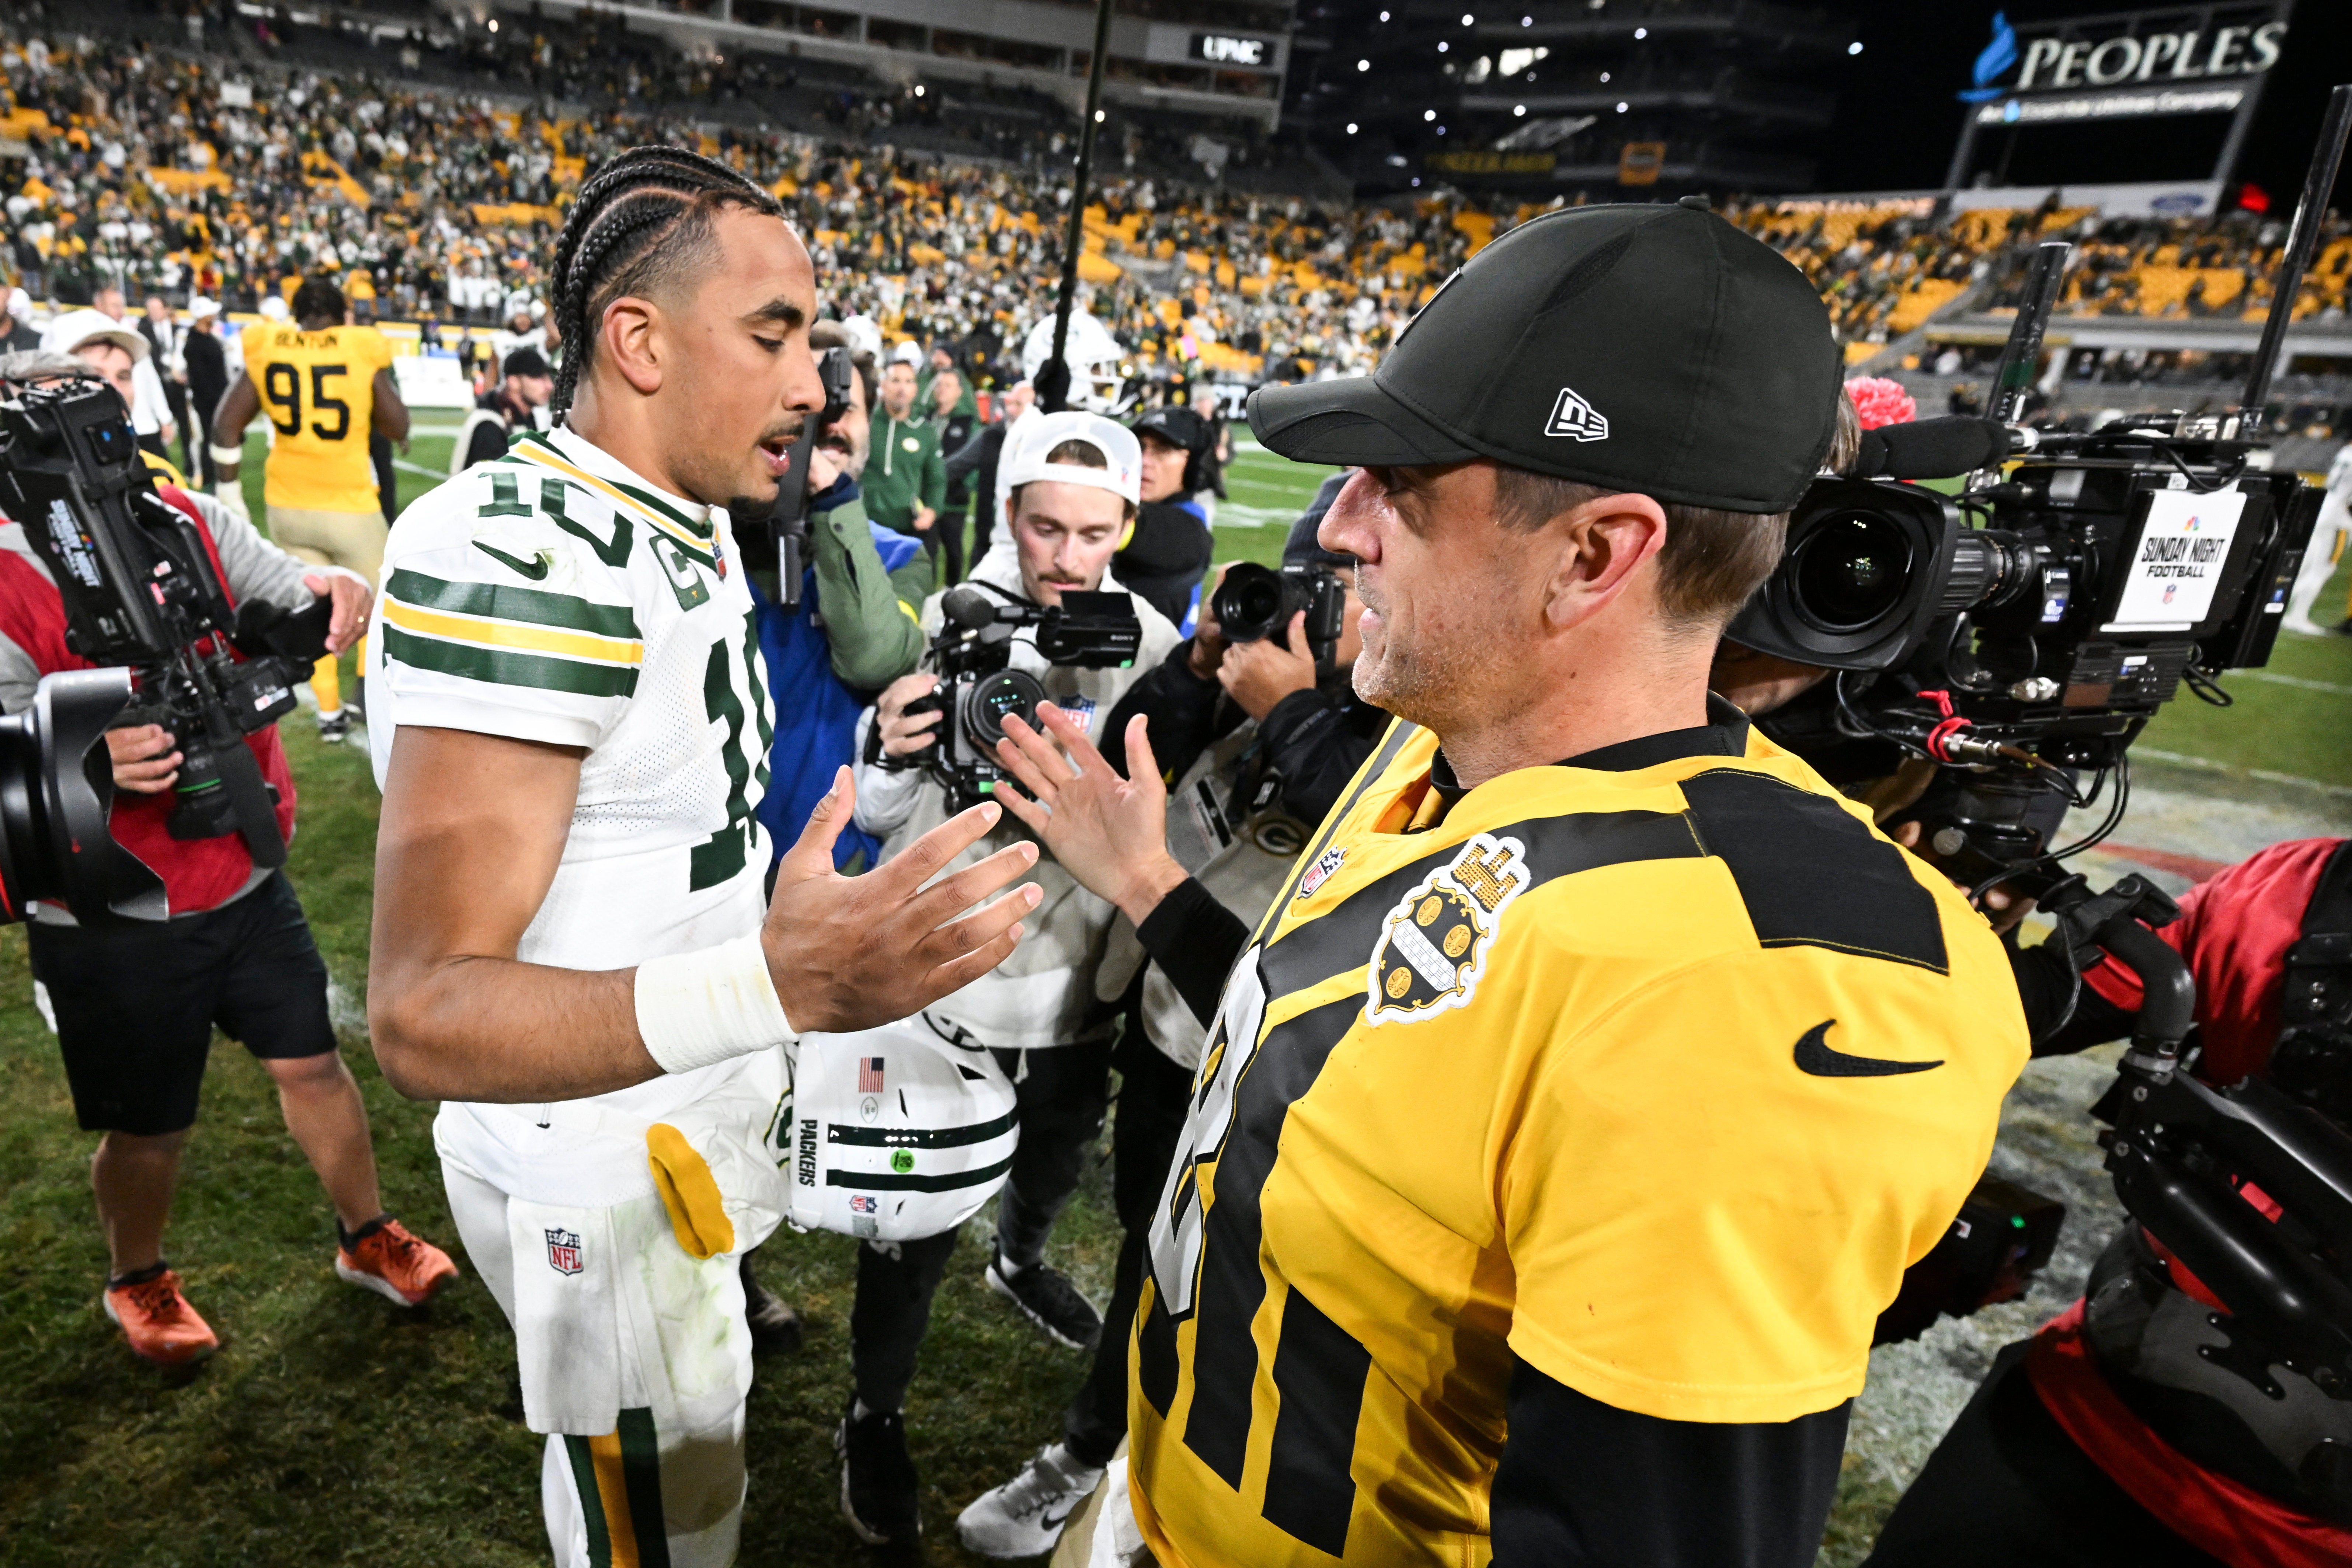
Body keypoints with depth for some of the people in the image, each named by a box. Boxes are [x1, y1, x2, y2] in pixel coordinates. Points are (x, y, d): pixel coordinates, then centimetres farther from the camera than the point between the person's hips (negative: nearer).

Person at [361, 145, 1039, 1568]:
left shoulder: (693, 527, 4)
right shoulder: (520, 558, -28)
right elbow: (426, 1017, -32)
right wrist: (772, 985, -46)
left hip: (689, 1123, 9)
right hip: (600, 1176, -9)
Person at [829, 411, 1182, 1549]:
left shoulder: (1151, 643, -7)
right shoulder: (954, 623, -12)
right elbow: (879, 816, -10)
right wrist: (889, 752, -31)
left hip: (1079, 979, 4)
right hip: (943, 974, -3)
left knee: (1055, 1155, 28)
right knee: (918, 1212, 6)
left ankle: (1020, 1262, 62)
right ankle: (873, 1417, 33)